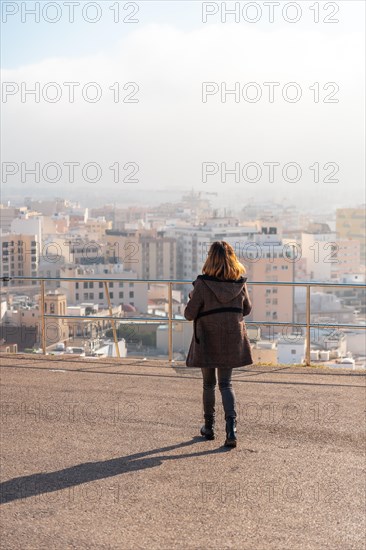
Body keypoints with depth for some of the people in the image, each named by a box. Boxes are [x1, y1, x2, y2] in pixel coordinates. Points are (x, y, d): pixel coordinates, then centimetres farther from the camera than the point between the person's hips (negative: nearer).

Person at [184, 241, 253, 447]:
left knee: (209, 384, 14)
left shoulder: (203, 283, -17)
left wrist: (192, 298, 6)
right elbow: (247, 309, 9)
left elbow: (190, 314, -12)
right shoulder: (240, 283, -5)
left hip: (207, 341, -3)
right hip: (232, 339, 3)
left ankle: (209, 427, 25)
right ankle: (231, 428, -8)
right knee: (226, 384, 9)